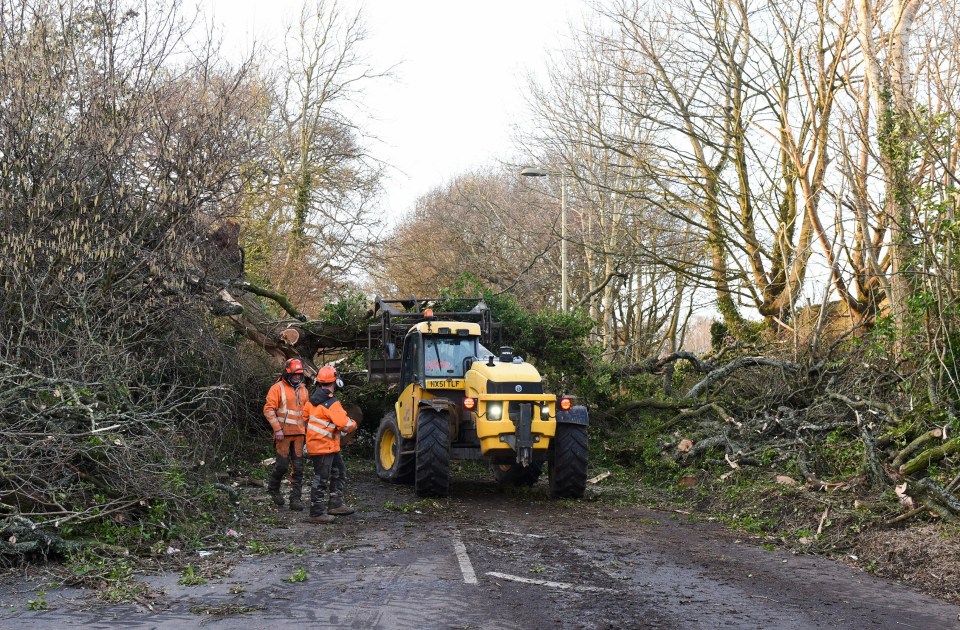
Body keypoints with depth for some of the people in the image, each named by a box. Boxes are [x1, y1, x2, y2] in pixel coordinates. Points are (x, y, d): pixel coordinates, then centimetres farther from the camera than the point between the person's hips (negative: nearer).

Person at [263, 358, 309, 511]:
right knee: (282, 465, -4)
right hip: (283, 434, -5)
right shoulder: (278, 388, -5)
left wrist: (307, 430, 17)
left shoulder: (303, 389, 14)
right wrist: (277, 429, -16)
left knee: (298, 468, 2)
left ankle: (295, 499, 7)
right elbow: (268, 409, -10)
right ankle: (273, 488, 24)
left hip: (299, 434, 5)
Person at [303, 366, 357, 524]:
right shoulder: (332, 403, -23)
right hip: (323, 447, -10)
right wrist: (353, 424, -7)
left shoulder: (313, 398, 5)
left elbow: (305, 417, 18)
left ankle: (335, 504, 25)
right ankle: (316, 513, 1)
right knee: (321, 479, -4)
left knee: (340, 472, 19)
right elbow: (345, 425, -28)